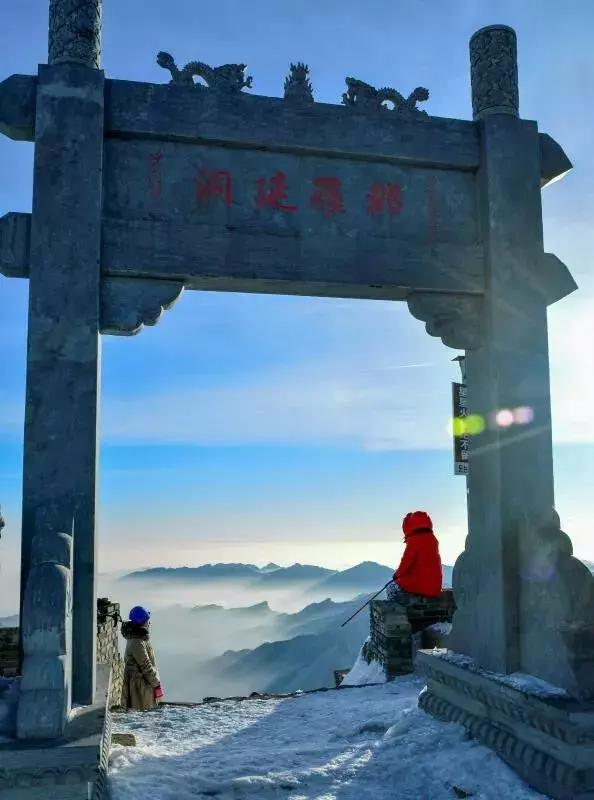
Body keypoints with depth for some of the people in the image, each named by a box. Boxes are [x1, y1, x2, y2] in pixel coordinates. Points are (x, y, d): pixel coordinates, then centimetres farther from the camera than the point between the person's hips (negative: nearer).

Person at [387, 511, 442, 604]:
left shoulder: (414, 540, -13)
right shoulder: (433, 539, 10)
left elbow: (406, 562, -13)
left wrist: (397, 574, 7)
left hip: (419, 586, -7)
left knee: (391, 588, 12)